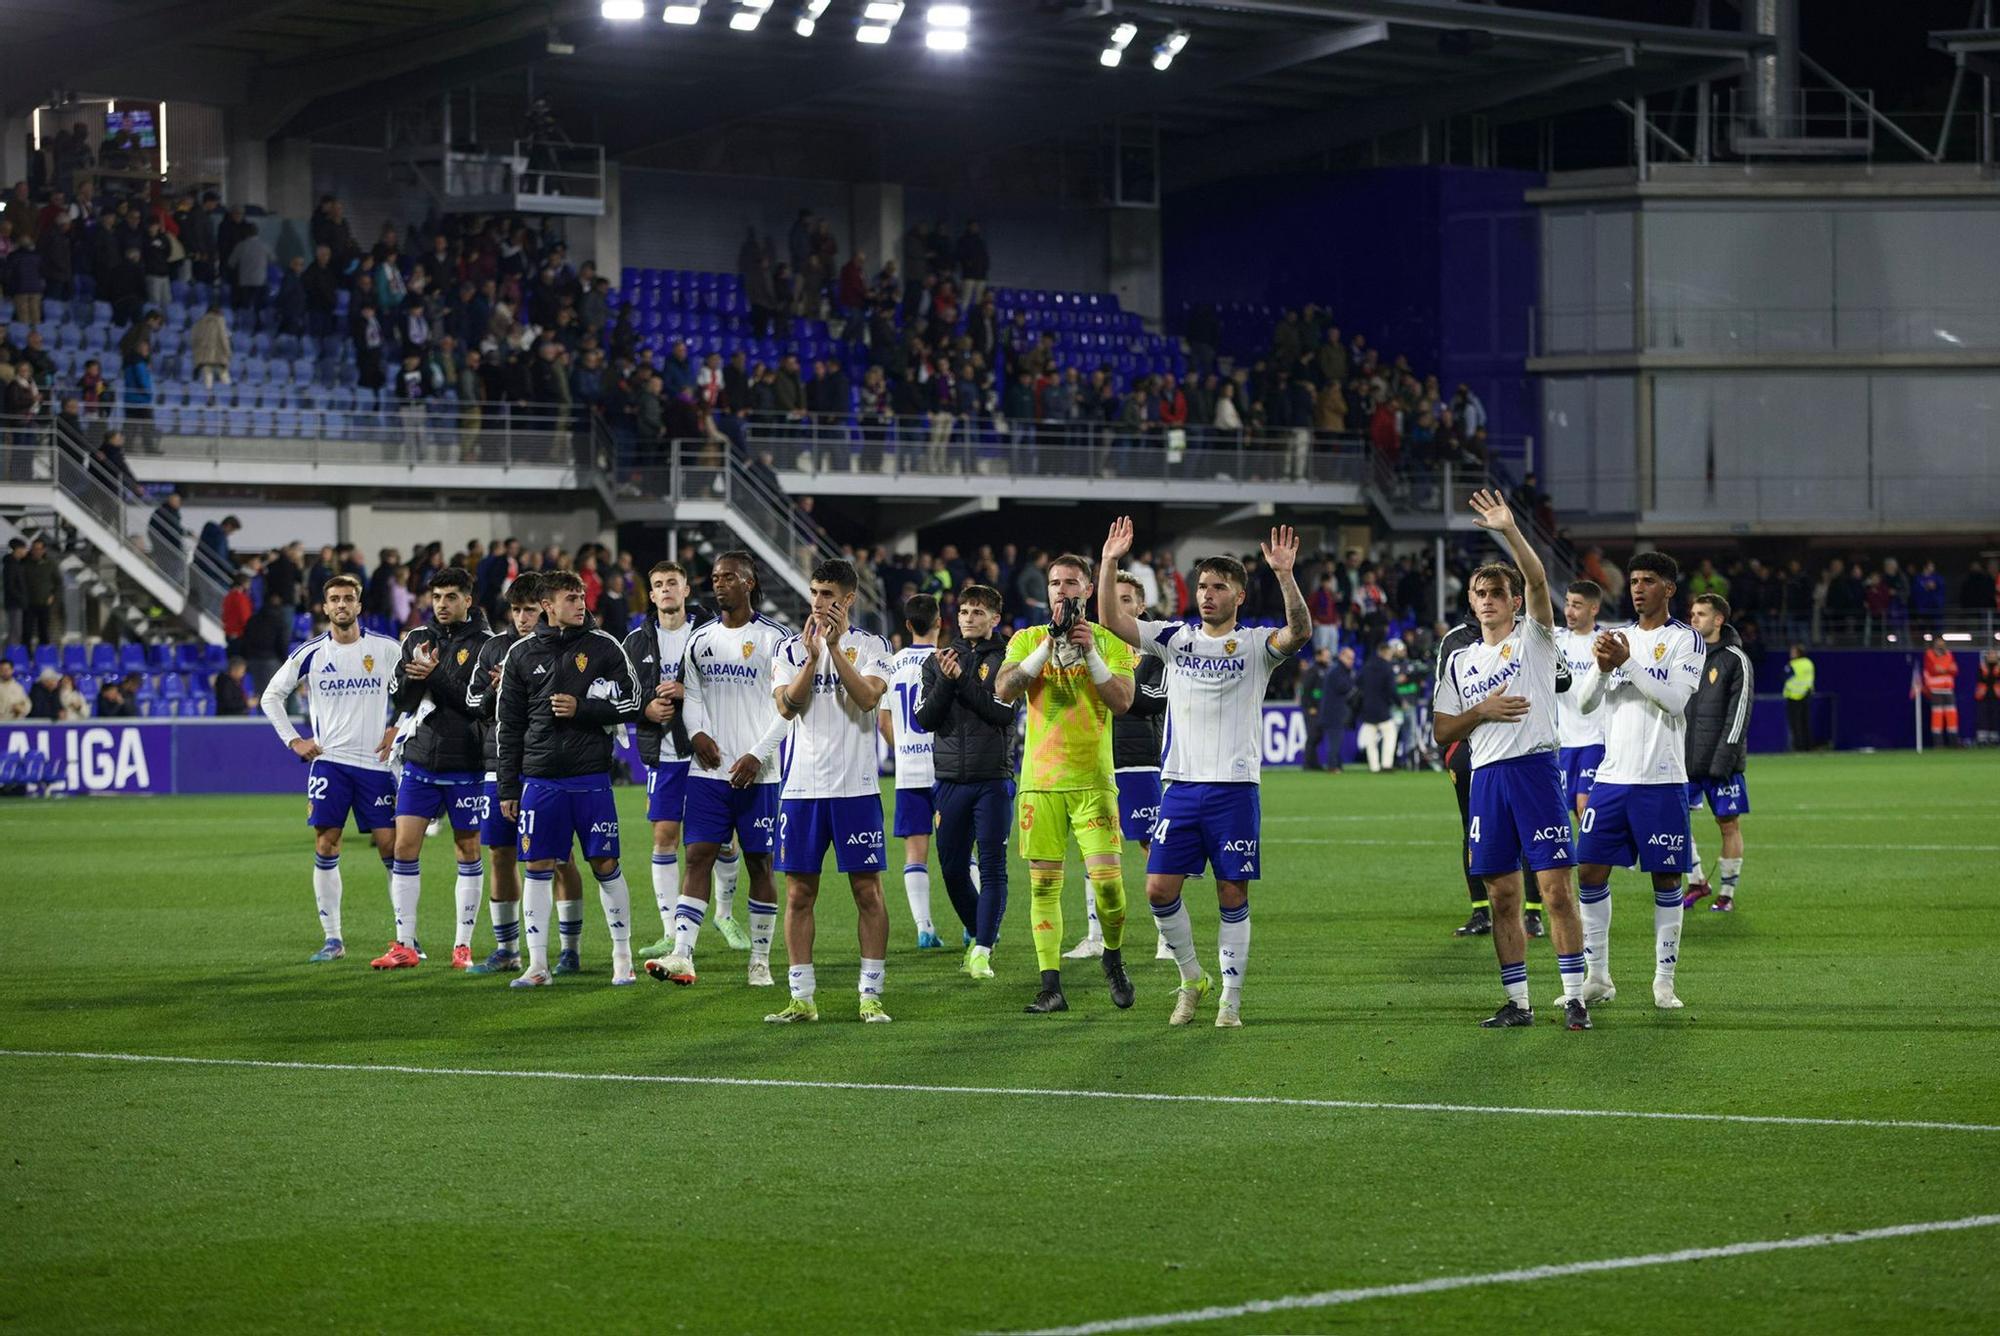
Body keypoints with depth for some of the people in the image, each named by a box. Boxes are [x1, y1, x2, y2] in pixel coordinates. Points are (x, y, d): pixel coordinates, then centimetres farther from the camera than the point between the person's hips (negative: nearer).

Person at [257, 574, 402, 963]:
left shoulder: (386, 650, 1)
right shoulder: (310, 654, 2)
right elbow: (271, 696, 11)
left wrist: (396, 730, 3)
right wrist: (293, 741, 3)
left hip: (374, 761, -1)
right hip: (328, 760, 1)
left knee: (390, 846, -3)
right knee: (326, 846, -4)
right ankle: (332, 938, 1)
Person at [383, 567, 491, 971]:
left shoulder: (483, 645, -6)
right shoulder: (417, 639, 8)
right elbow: (399, 699, 3)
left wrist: (435, 677, -20)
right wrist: (414, 674, -17)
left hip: (465, 766, -4)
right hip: (420, 762, 4)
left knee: (468, 850, 4)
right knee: (404, 848, -2)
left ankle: (463, 946, 12)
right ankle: (405, 947, 3)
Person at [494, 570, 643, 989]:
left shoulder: (604, 647, 2)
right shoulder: (522, 654, 5)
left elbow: (630, 704, 2)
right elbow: (509, 725, 8)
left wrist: (582, 709, -12)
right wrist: (508, 788, 5)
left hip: (591, 776, -1)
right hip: (539, 778, 1)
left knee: (605, 864, 2)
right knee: (536, 867, 1)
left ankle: (622, 958, 12)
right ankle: (537, 965, 6)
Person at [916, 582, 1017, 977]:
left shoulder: (1005, 660, 0)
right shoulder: (938, 661, 11)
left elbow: (1003, 712, -12)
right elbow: (925, 719, 3)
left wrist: (963, 679, -14)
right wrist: (945, 681, -11)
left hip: (993, 778, -4)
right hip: (950, 778, 4)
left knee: (992, 867, -6)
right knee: (952, 867, 7)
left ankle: (982, 950, -4)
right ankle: (979, 933, 27)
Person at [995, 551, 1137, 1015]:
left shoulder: (1111, 641, 4)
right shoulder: (1028, 640, 8)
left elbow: (1122, 701, -7)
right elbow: (1004, 691, -7)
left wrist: (1089, 651, -14)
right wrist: (1050, 643, -12)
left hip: (1092, 780, -2)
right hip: (1040, 780, 2)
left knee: (1107, 880, -10)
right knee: (1043, 884, 0)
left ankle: (1113, 957, 17)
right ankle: (1051, 987, 4)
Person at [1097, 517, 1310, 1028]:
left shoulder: (1254, 643, 1)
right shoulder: (1177, 638, 10)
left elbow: (1299, 632, -20)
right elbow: (1112, 619, 4)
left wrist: (1285, 574, -32)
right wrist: (1109, 563, -8)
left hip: (1234, 787, -3)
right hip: (1181, 783, 3)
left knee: (1232, 895, 0)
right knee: (1159, 889, -2)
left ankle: (1231, 998, 8)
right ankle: (1191, 978, 17)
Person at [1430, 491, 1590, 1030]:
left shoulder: (1533, 637, 4)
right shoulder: (1458, 661, 16)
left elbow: (1538, 581, -14)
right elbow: (1442, 732, 13)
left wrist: (1510, 531, -25)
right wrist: (1482, 711, -4)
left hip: (1535, 768, -4)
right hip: (1487, 777, 4)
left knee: (1556, 888, -8)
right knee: (1503, 896, 5)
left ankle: (1574, 997, -6)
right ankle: (1517, 1001, 11)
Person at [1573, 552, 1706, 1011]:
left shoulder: (1685, 639, -1)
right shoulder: (1617, 637, 14)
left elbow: (1676, 699, -14)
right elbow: (1585, 703, 10)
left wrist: (1628, 663, -19)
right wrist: (1602, 667, -9)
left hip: (1662, 781, -5)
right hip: (1613, 777, 5)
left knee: (1666, 879, 0)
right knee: (1590, 872, 0)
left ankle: (1664, 980, 8)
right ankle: (1597, 977, 9)